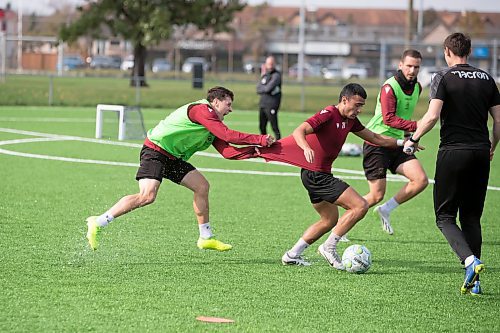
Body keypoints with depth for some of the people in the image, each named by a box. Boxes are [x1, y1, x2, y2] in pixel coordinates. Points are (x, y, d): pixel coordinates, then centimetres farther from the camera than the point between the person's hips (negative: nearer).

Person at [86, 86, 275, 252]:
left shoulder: (214, 124, 15)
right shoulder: (201, 110, -15)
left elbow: (227, 151, 7)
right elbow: (228, 135, -22)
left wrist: (254, 151, -2)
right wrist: (260, 140, -17)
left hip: (172, 158, 11)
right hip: (155, 151, -11)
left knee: (202, 186, 7)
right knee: (147, 197, -25)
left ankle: (206, 238, 16)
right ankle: (97, 223, -20)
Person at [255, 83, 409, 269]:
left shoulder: (350, 120, 10)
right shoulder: (328, 115, -17)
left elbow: (375, 138, 22)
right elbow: (299, 132, -28)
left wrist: (401, 143, 19)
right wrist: (307, 148, -47)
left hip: (321, 175, 10)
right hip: (316, 175, -10)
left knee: (330, 220, 22)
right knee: (360, 206, -14)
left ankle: (292, 255, 23)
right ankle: (329, 247, -7)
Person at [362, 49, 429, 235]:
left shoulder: (417, 88, 8)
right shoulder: (390, 87, -18)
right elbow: (389, 119, -30)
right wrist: (415, 126, -38)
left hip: (397, 144, 7)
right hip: (376, 143, -7)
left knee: (421, 180, -12)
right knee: (376, 196, -7)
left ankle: (386, 210, 5)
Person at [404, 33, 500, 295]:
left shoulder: (444, 78, -4)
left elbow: (432, 116, -16)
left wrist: (413, 139, -1)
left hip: (453, 153, -5)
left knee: (445, 217, 4)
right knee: (472, 218, 13)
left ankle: (470, 261, -21)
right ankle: (474, 282, 7)